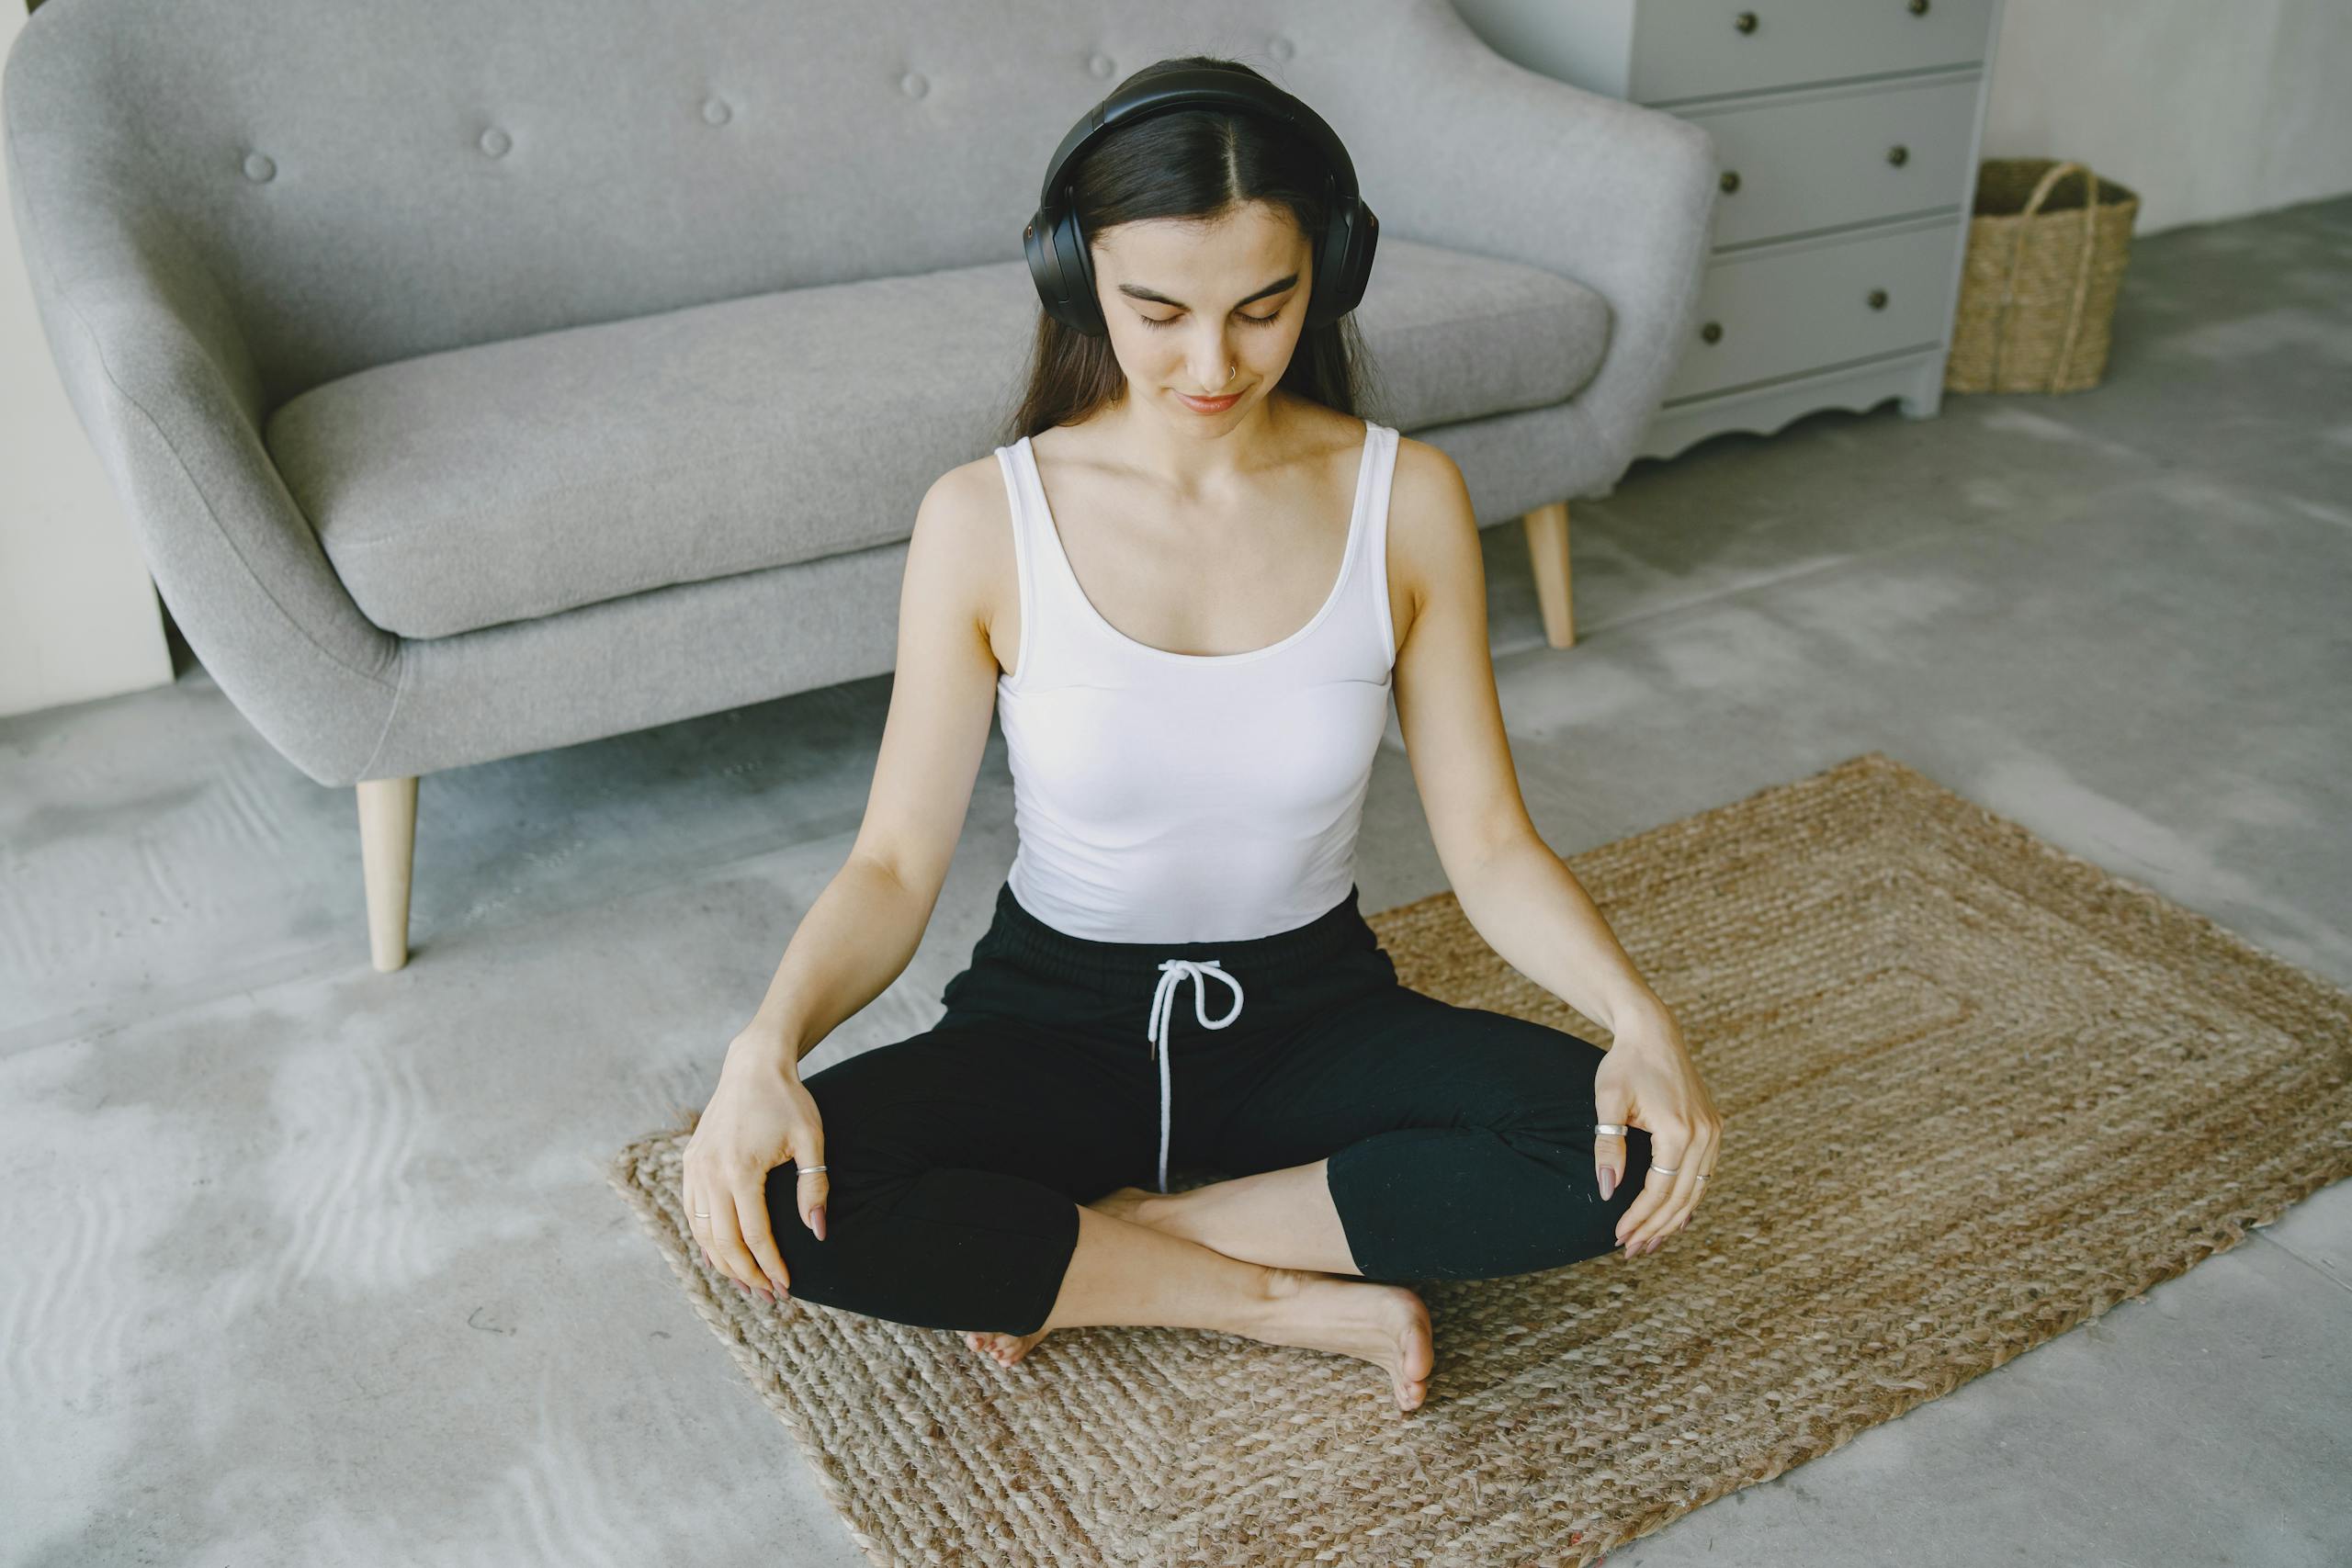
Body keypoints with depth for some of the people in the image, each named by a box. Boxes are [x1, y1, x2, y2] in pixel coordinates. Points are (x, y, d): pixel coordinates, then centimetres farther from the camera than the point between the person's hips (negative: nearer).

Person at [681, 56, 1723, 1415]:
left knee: (1632, 1150, -25)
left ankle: (1069, 1254, -14)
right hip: (1059, 1019, -1)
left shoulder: (1407, 500, -9)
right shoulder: (985, 521, -13)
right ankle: (1306, 1302, -15)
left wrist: (1637, 1011, -25)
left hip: (1310, 1012, 2)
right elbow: (896, 864, -11)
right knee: (773, 1197, -28)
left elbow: (1488, 841, -7)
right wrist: (769, 1042, -31)